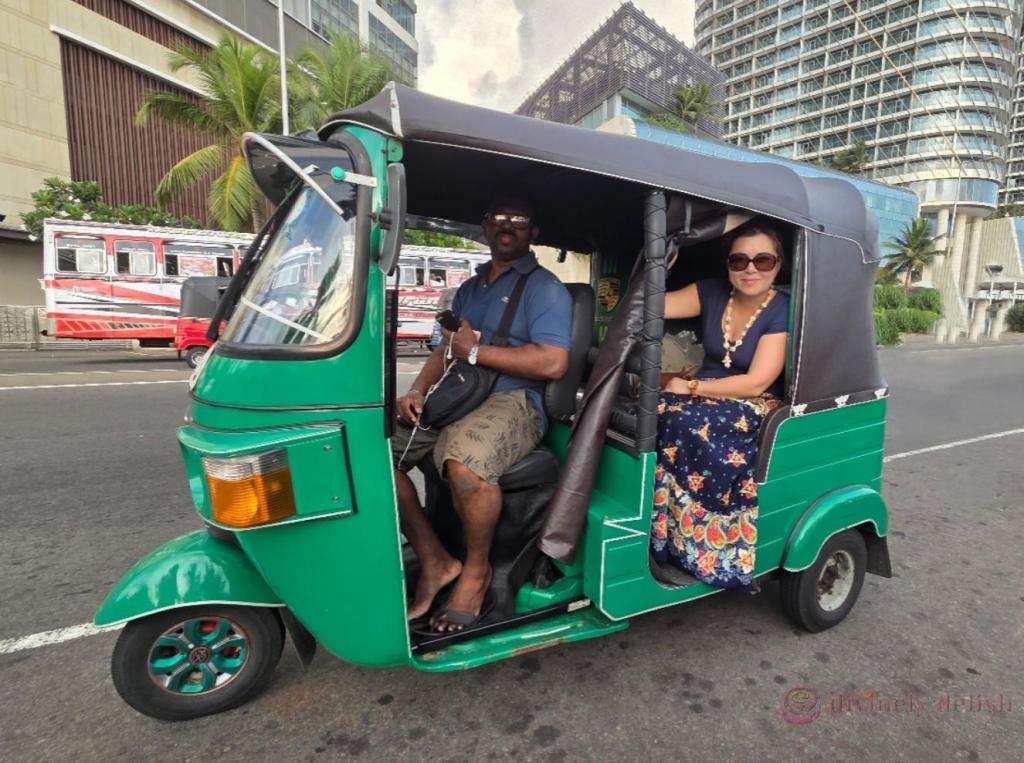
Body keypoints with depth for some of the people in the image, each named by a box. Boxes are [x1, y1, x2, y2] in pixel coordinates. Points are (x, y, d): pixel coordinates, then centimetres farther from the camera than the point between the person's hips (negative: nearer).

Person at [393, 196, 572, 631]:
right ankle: (433, 561, -2)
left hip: (513, 401, -7)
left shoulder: (544, 288, 1)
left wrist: (477, 351, -9)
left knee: (464, 462, -37)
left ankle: (476, 569, -7)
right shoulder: (469, 288, 25)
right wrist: (417, 391, 2)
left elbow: (553, 363, -13)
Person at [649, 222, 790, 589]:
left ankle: (686, 545, -19)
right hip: (706, 400, 5)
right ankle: (663, 537, -18)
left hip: (752, 410, -4)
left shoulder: (783, 311, -10)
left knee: (680, 422, -34)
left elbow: (756, 383, -17)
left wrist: (691, 387, -17)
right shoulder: (712, 292, 4)